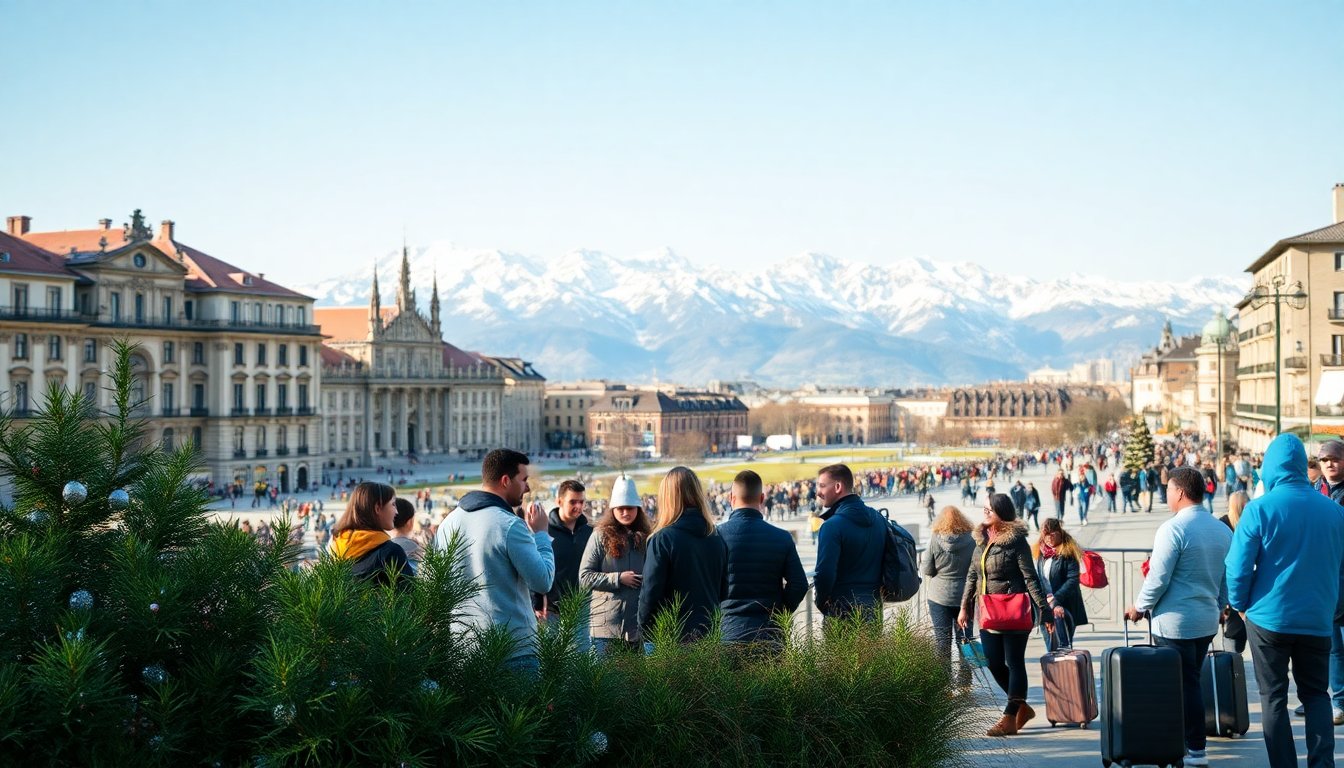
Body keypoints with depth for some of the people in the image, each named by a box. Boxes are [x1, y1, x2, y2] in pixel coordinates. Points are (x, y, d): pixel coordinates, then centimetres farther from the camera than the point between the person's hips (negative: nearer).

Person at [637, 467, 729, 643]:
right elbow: (724, 590, 13)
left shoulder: (662, 539, -11)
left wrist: (644, 629, 1)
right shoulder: (717, 539, 6)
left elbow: (650, 593, -10)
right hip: (710, 633, 5)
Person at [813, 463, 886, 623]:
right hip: (874, 608, 7)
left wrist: (822, 604, -3)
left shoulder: (833, 526, -16)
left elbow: (824, 573, -19)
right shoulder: (878, 518, 9)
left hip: (841, 611, -7)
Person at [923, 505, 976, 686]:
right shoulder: (971, 541, -6)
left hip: (939, 596, -1)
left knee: (942, 638, 4)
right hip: (964, 596, 1)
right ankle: (964, 683, 15)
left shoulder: (935, 540, -10)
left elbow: (926, 569, -6)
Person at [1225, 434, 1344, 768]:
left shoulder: (1260, 509, -12)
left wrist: (1240, 604, 6)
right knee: (1316, 693, 16)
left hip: (1269, 617, -3)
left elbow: (1238, 567, -11)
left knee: (1273, 697, 9)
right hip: (1317, 621, 3)